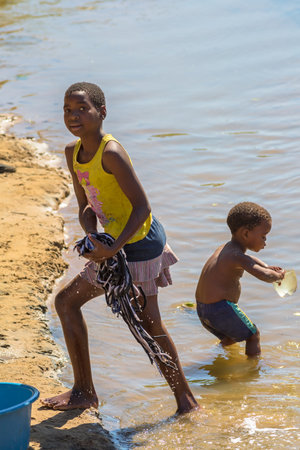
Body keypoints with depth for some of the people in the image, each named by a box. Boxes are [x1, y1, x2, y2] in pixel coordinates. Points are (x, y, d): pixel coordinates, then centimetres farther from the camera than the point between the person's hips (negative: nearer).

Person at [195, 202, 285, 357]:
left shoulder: (224, 248, 13)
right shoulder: (237, 257, -16)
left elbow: (248, 259, 33)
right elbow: (266, 277, -26)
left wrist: (267, 267, 17)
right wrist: (278, 275, -4)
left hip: (202, 310, 9)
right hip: (221, 309, -9)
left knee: (230, 338, 30)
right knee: (253, 335, 8)